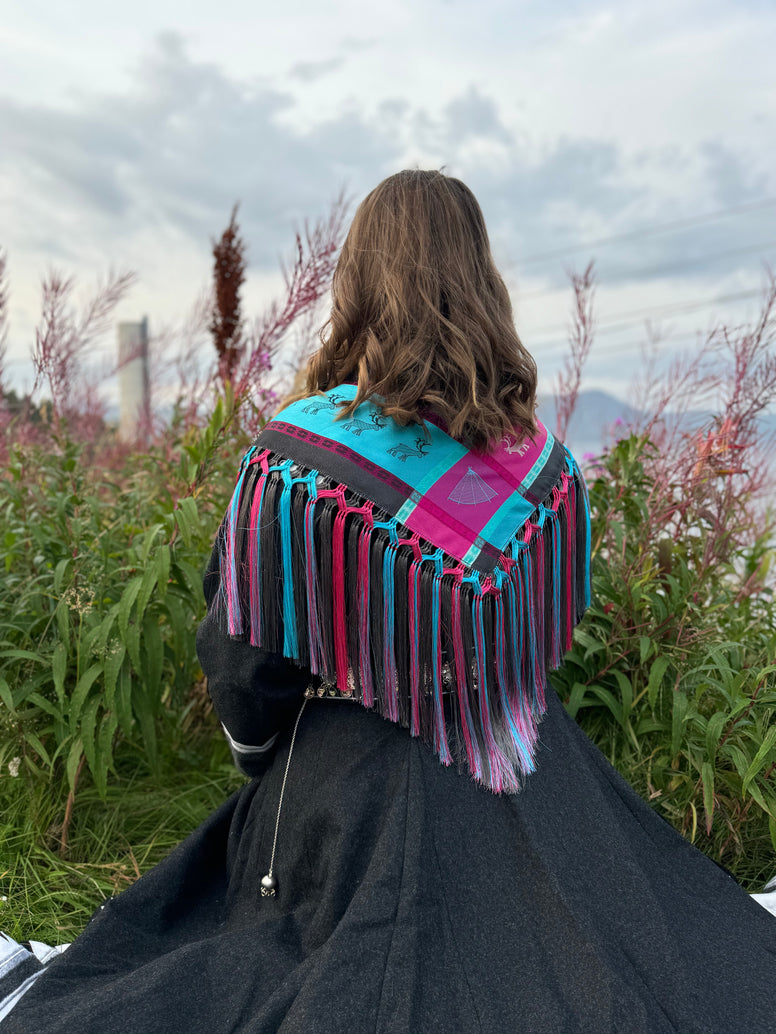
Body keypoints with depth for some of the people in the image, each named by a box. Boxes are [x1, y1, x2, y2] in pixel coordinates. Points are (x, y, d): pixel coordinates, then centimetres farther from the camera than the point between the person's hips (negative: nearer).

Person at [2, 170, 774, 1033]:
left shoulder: (293, 461, -21)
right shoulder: (543, 459, -6)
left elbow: (245, 668, -13)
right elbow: (557, 628, 8)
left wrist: (265, 762, 9)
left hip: (355, 793, -3)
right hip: (529, 782, 4)